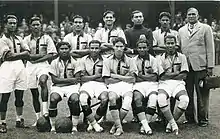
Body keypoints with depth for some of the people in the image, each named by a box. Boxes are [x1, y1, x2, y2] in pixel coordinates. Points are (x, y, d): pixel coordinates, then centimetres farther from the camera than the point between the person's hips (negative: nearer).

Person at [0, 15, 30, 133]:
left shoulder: (19, 39, 17)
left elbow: (27, 53, 6)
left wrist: (15, 55, -7)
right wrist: (21, 54, -4)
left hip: (20, 67, 6)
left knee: (20, 96, 10)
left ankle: (19, 120, 20)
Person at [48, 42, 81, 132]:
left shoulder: (75, 62, 6)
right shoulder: (54, 63, 6)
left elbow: (77, 79, -2)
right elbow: (54, 80, -3)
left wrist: (61, 80, -13)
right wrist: (70, 80, -12)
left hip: (72, 86, 0)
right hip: (58, 87, 0)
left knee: (75, 100, -30)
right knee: (53, 99, -30)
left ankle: (74, 127, -17)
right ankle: (52, 127, -15)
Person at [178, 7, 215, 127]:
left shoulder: (206, 28, 6)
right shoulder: (181, 31, 17)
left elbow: (210, 48, 2)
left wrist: (210, 66, -4)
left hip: (200, 66, -3)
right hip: (185, 66, 3)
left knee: (202, 94, 0)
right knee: (187, 94, 4)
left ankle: (203, 119, 11)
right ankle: (189, 118, 15)